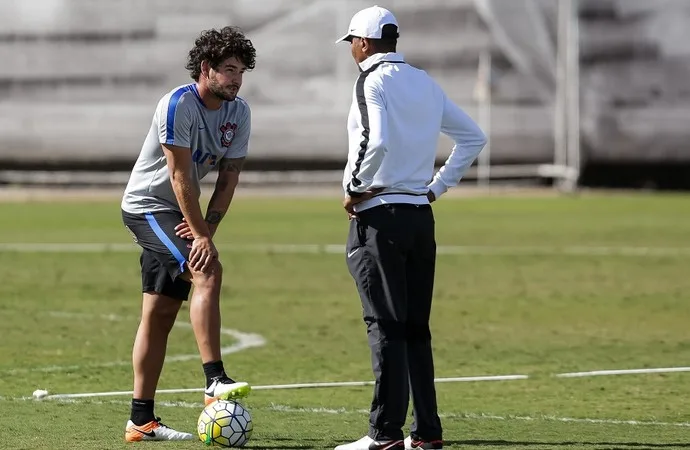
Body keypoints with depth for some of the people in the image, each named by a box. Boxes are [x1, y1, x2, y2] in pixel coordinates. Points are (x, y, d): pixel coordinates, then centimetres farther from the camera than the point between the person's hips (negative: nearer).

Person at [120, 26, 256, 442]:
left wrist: (208, 226, -14)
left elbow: (228, 177, 1)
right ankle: (215, 381, -31)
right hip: (147, 206, -8)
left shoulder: (239, 113, 1)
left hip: (179, 213, 8)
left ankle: (142, 420, 8)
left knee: (160, 313, 6)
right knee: (208, 269, -26)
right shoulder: (178, 105, -21)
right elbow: (180, 177, -23)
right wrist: (202, 236, -25)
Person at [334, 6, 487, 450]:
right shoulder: (426, 84, 14)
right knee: (416, 326, 11)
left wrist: (354, 188, -12)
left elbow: (376, 141, -25)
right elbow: (474, 137, 19)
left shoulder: (373, 81, -9)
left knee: (386, 326, -8)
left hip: (379, 216, -7)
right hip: (420, 215, 7)